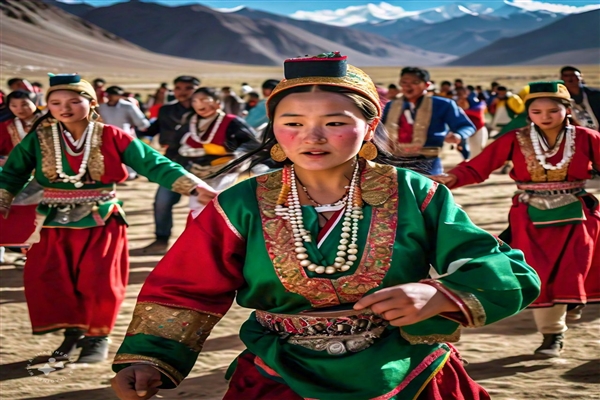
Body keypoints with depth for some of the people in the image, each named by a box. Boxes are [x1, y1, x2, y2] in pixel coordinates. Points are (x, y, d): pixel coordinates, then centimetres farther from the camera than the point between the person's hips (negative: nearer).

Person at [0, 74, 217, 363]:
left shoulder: (112, 138, -8)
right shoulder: (39, 139, -3)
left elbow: (154, 165, -10)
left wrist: (195, 187, -19)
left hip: (101, 223, -2)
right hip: (54, 225, 2)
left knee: (98, 284, -1)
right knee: (46, 282, 0)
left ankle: (97, 337, 21)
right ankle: (73, 332, 20)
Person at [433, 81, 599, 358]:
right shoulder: (515, 140, -8)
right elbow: (477, 167, -12)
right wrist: (451, 179, -28)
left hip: (575, 217, 0)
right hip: (531, 220, 0)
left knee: (572, 272, 0)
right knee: (539, 276, 2)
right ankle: (552, 333, 17)